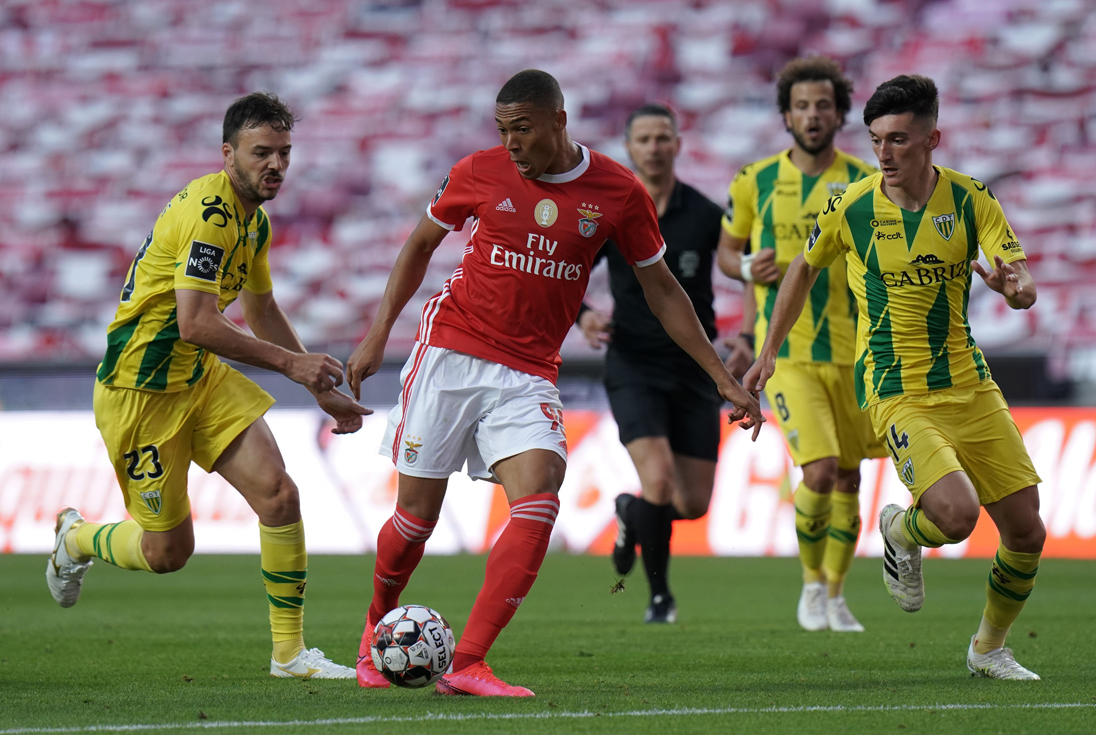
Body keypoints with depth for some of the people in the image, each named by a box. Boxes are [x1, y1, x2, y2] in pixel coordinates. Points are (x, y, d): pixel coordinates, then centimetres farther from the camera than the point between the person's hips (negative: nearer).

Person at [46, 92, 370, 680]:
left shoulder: (253, 219, 8)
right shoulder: (209, 212, -23)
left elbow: (261, 311, 23)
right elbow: (196, 324, -30)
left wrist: (322, 389, 21)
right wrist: (290, 362, -26)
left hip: (199, 377, 8)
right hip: (139, 388, -8)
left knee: (278, 494, -10)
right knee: (167, 552, 1)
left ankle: (290, 653, -2)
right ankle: (74, 538, 33)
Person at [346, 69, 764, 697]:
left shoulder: (618, 192, -3)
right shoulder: (480, 173, -3)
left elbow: (661, 289, 7)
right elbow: (421, 244, 14)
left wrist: (724, 380, 6)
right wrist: (379, 334, 8)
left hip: (529, 376, 0)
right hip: (450, 354, 0)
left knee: (540, 500, -22)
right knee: (417, 516, 1)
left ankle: (467, 665, -22)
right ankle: (377, 627, 31)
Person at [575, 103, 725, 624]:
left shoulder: (706, 215, -2)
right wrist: (583, 316, -15)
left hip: (694, 371, 2)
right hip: (634, 369, -2)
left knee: (693, 503, 0)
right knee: (660, 482, -21)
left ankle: (632, 512, 35)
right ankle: (659, 594, 0)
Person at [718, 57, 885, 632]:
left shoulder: (866, 183, 1)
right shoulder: (755, 182, 1)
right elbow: (727, 250, 13)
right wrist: (748, 267, -9)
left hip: (852, 352, 2)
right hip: (785, 353, -2)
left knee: (848, 480, 9)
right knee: (820, 471, -18)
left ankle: (835, 595, 27)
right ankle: (812, 581, 5)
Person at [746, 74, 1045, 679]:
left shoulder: (971, 198, -3)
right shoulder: (850, 208, -6)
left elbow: (1025, 288, -8)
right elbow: (805, 270, 13)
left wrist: (1013, 285, -33)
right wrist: (769, 352, 17)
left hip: (969, 382, 3)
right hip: (896, 394, -3)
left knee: (1027, 532, 1)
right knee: (956, 515, -25)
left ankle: (989, 648, 26)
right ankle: (900, 532, 12)